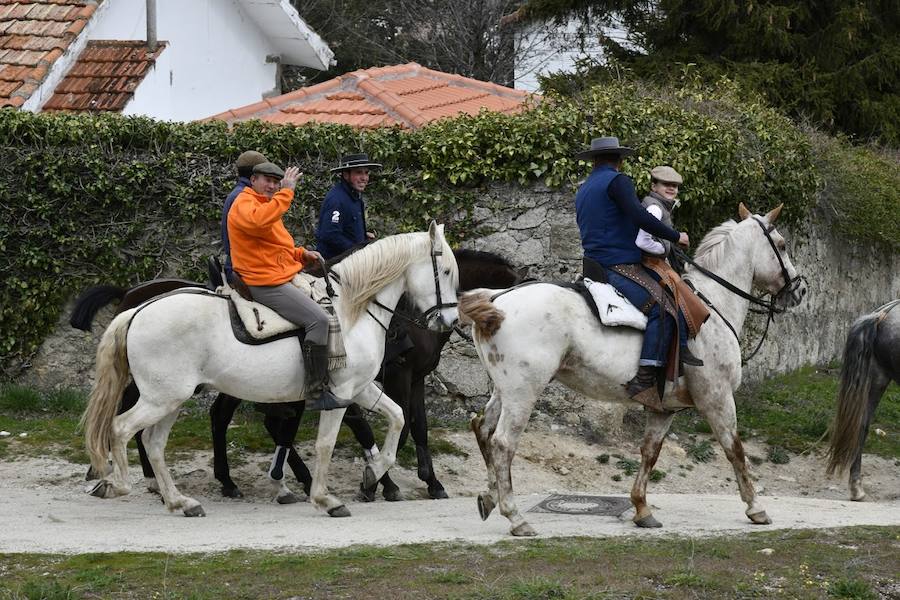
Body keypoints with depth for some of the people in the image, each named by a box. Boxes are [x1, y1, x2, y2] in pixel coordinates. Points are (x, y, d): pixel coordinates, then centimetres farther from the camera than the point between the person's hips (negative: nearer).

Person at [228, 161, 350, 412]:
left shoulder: (267, 204, 24)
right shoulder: (244, 204, -9)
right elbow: (259, 221, -36)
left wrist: (302, 254, 15)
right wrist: (286, 193, -31)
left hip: (283, 276, 11)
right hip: (265, 284, -11)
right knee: (318, 319, -23)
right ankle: (316, 393, -24)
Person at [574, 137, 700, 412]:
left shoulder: (583, 191, 22)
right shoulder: (617, 181, -7)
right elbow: (640, 217, -20)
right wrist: (676, 236, -9)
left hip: (596, 264, 10)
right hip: (619, 266, -10)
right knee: (661, 306, -21)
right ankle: (644, 382, -32)